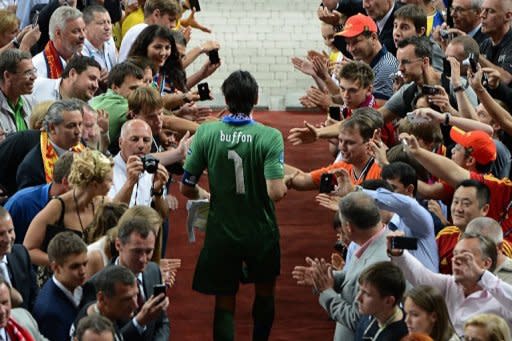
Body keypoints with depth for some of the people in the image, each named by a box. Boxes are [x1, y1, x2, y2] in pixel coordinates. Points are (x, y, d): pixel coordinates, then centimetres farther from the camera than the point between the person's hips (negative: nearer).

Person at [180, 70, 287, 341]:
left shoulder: (206, 133, -14)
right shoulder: (270, 137, -19)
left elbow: (186, 188, -9)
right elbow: (276, 192, -26)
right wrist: (285, 187, -2)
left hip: (222, 233, 0)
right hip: (261, 232, 0)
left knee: (224, 302, 11)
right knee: (265, 292, 25)